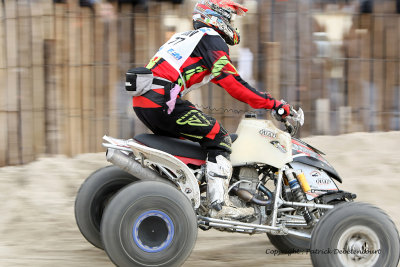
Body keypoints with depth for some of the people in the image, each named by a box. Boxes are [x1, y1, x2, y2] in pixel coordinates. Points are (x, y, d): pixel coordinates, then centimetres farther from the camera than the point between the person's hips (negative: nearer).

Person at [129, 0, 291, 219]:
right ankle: (219, 204, -13)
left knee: (183, 139, 28)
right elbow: (230, 81, -9)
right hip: (163, 101, -10)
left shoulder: (186, 37, 30)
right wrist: (273, 104, -8)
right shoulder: (212, 39, 1)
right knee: (218, 138, -5)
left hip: (141, 101, 10)